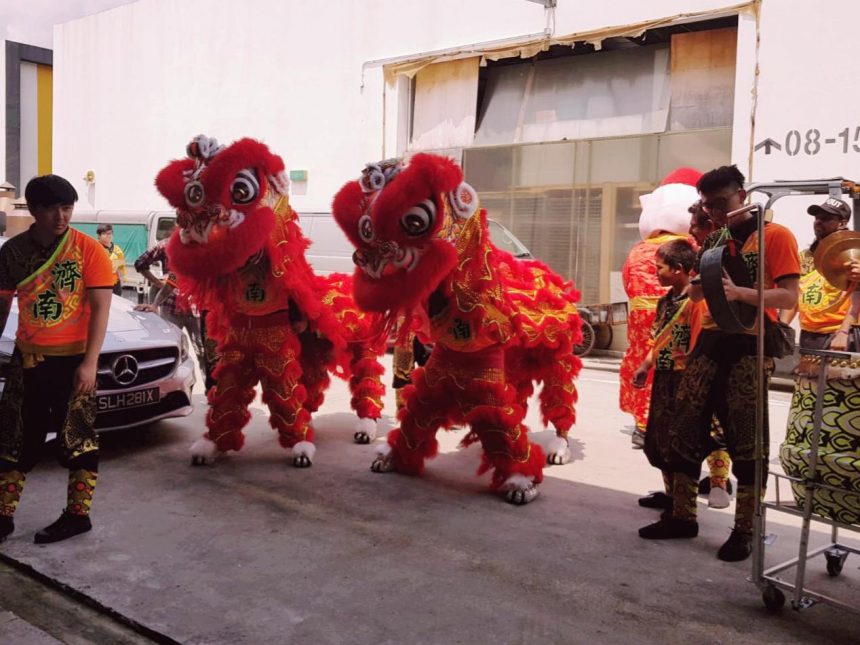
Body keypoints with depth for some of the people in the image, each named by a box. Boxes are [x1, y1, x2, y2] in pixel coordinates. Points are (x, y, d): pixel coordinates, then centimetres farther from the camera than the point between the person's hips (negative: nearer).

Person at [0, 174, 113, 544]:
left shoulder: (88, 250, -8)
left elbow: (100, 309, -11)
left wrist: (90, 363, -18)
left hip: (73, 360, -4)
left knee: (79, 438, 5)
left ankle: (78, 515, 15)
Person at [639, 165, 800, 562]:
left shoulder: (775, 236, -3)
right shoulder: (713, 240, 17)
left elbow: (789, 296, -13)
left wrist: (740, 293, -28)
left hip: (750, 346, -6)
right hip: (709, 341, 6)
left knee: (746, 440, -1)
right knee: (684, 429, 5)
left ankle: (744, 531, 8)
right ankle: (682, 517, 16)